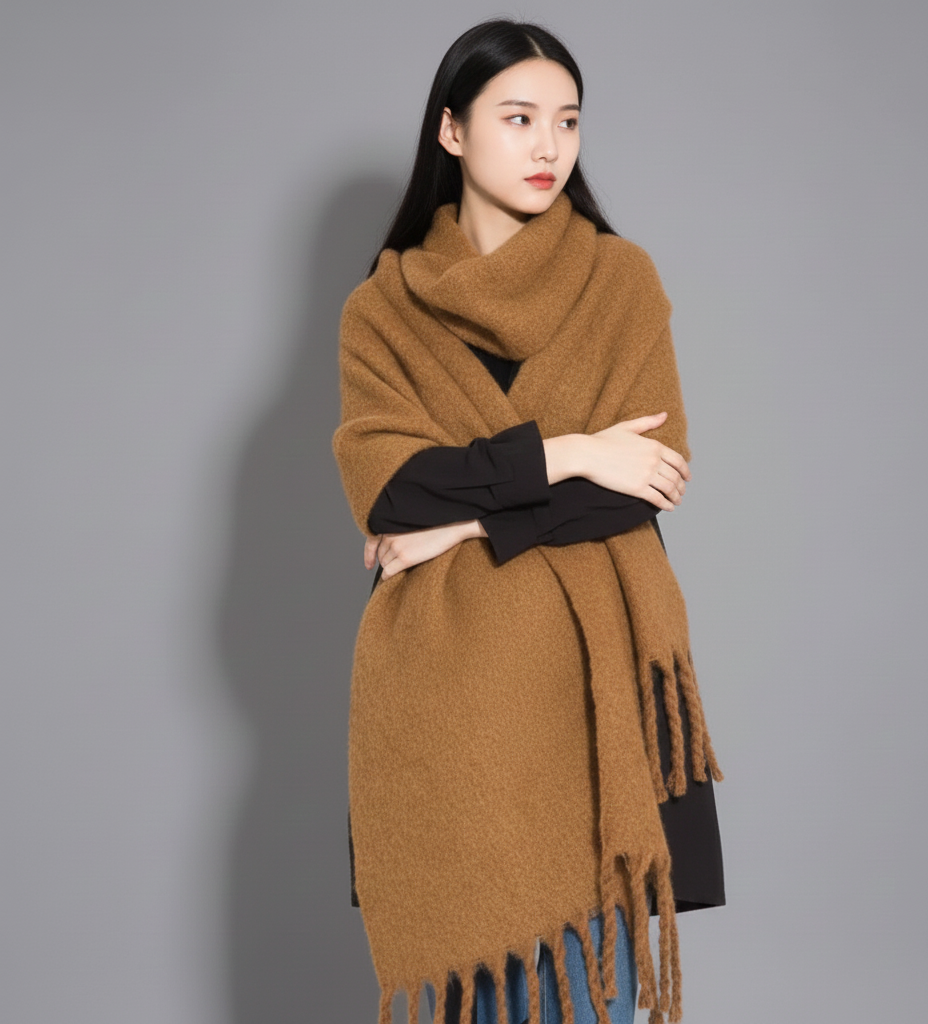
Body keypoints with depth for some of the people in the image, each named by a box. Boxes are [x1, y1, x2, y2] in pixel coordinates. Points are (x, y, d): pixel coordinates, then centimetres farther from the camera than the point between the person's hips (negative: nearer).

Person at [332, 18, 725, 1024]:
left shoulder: (619, 275, 5)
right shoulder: (382, 308, 6)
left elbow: (650, 474, -5)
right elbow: (381, 480, -8)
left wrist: (469, 521, -10)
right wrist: (566, 457, -14)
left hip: (586, 670, 0)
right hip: (439, 676, 0)